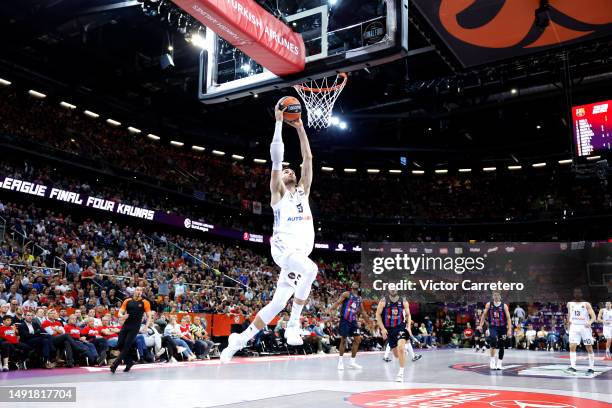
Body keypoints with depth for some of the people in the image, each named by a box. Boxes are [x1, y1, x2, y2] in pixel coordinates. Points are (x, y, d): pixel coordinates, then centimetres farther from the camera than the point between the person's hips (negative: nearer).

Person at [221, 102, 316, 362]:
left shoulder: (303, 191, 23)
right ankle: (293, 324, -22)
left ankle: (239, 340, 18)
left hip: (301, 251, 6)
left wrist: (300, 128, 14)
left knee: (277, 304, 7)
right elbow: (276, 158, -3)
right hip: (284, 247, -6)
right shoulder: (278, 192, 8)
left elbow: (308, 159, 17)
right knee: (311, 270, -36)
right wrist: (279, 122, -2)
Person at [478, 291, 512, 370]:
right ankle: (493, 359, -10)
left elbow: (508, 318, -6)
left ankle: (499, 363, 21)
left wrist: (509, 329, -14)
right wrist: (480, 325, 0)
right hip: (493, 327, -1)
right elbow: (484, 315, 7)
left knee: (501, 346, 7)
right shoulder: (489, 304, 0)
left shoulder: (504, 306, -4)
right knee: (493, 341, -24)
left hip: (502, 327, 1)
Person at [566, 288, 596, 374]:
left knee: (589, 348, 4)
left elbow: (593, 316, -9)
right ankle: (572, 366, -11)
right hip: (574, 327, 2)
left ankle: (591, 368, 13)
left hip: (585, 327, -2)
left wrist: (590, 322, -27)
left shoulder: (586, 304, -3)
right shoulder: (570, 304, 8)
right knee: (572, 346, -11)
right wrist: (569, 320, 12)